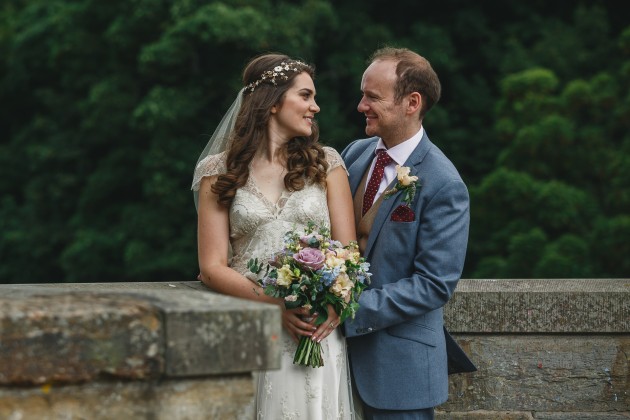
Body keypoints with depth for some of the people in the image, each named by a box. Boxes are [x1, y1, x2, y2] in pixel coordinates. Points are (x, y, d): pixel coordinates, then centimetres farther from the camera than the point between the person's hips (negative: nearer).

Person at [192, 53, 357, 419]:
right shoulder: (220, 171, 3)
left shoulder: (326, 163, 8)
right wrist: (275, 304, -17)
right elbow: (212, 267, -2)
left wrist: (333, 306, -16)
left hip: (317, 334, 2)